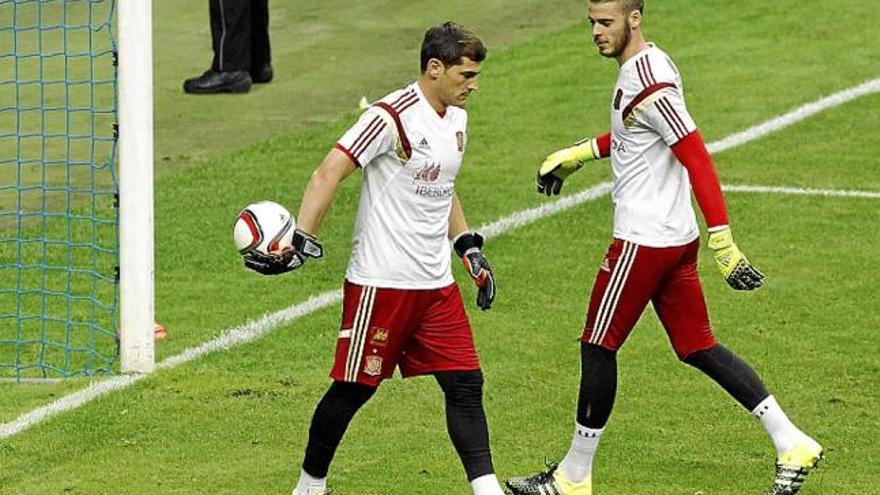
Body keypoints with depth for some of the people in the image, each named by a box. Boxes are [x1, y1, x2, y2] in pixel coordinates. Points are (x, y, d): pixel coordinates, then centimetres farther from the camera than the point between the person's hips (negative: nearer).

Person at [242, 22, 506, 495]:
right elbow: (328, 173, -20)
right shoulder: (393, 117, -16)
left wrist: (469, 248, 21)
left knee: (465, 384, 1)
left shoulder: (456, 119, 11)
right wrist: (301, 243, -27)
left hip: (436, 284, 7)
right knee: (353, 388, 2)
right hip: (381, 282, -7)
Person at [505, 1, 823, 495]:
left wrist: (723, 239, -29)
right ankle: (792, 444, 8)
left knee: (598, 348, 2)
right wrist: (578, 154, 31)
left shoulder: (648, 84, -21)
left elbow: (698, 158, -25)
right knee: (697, 348, 12)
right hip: (678, 236, 10)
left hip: (644, 241, -10)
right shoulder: (651, 62, 10)